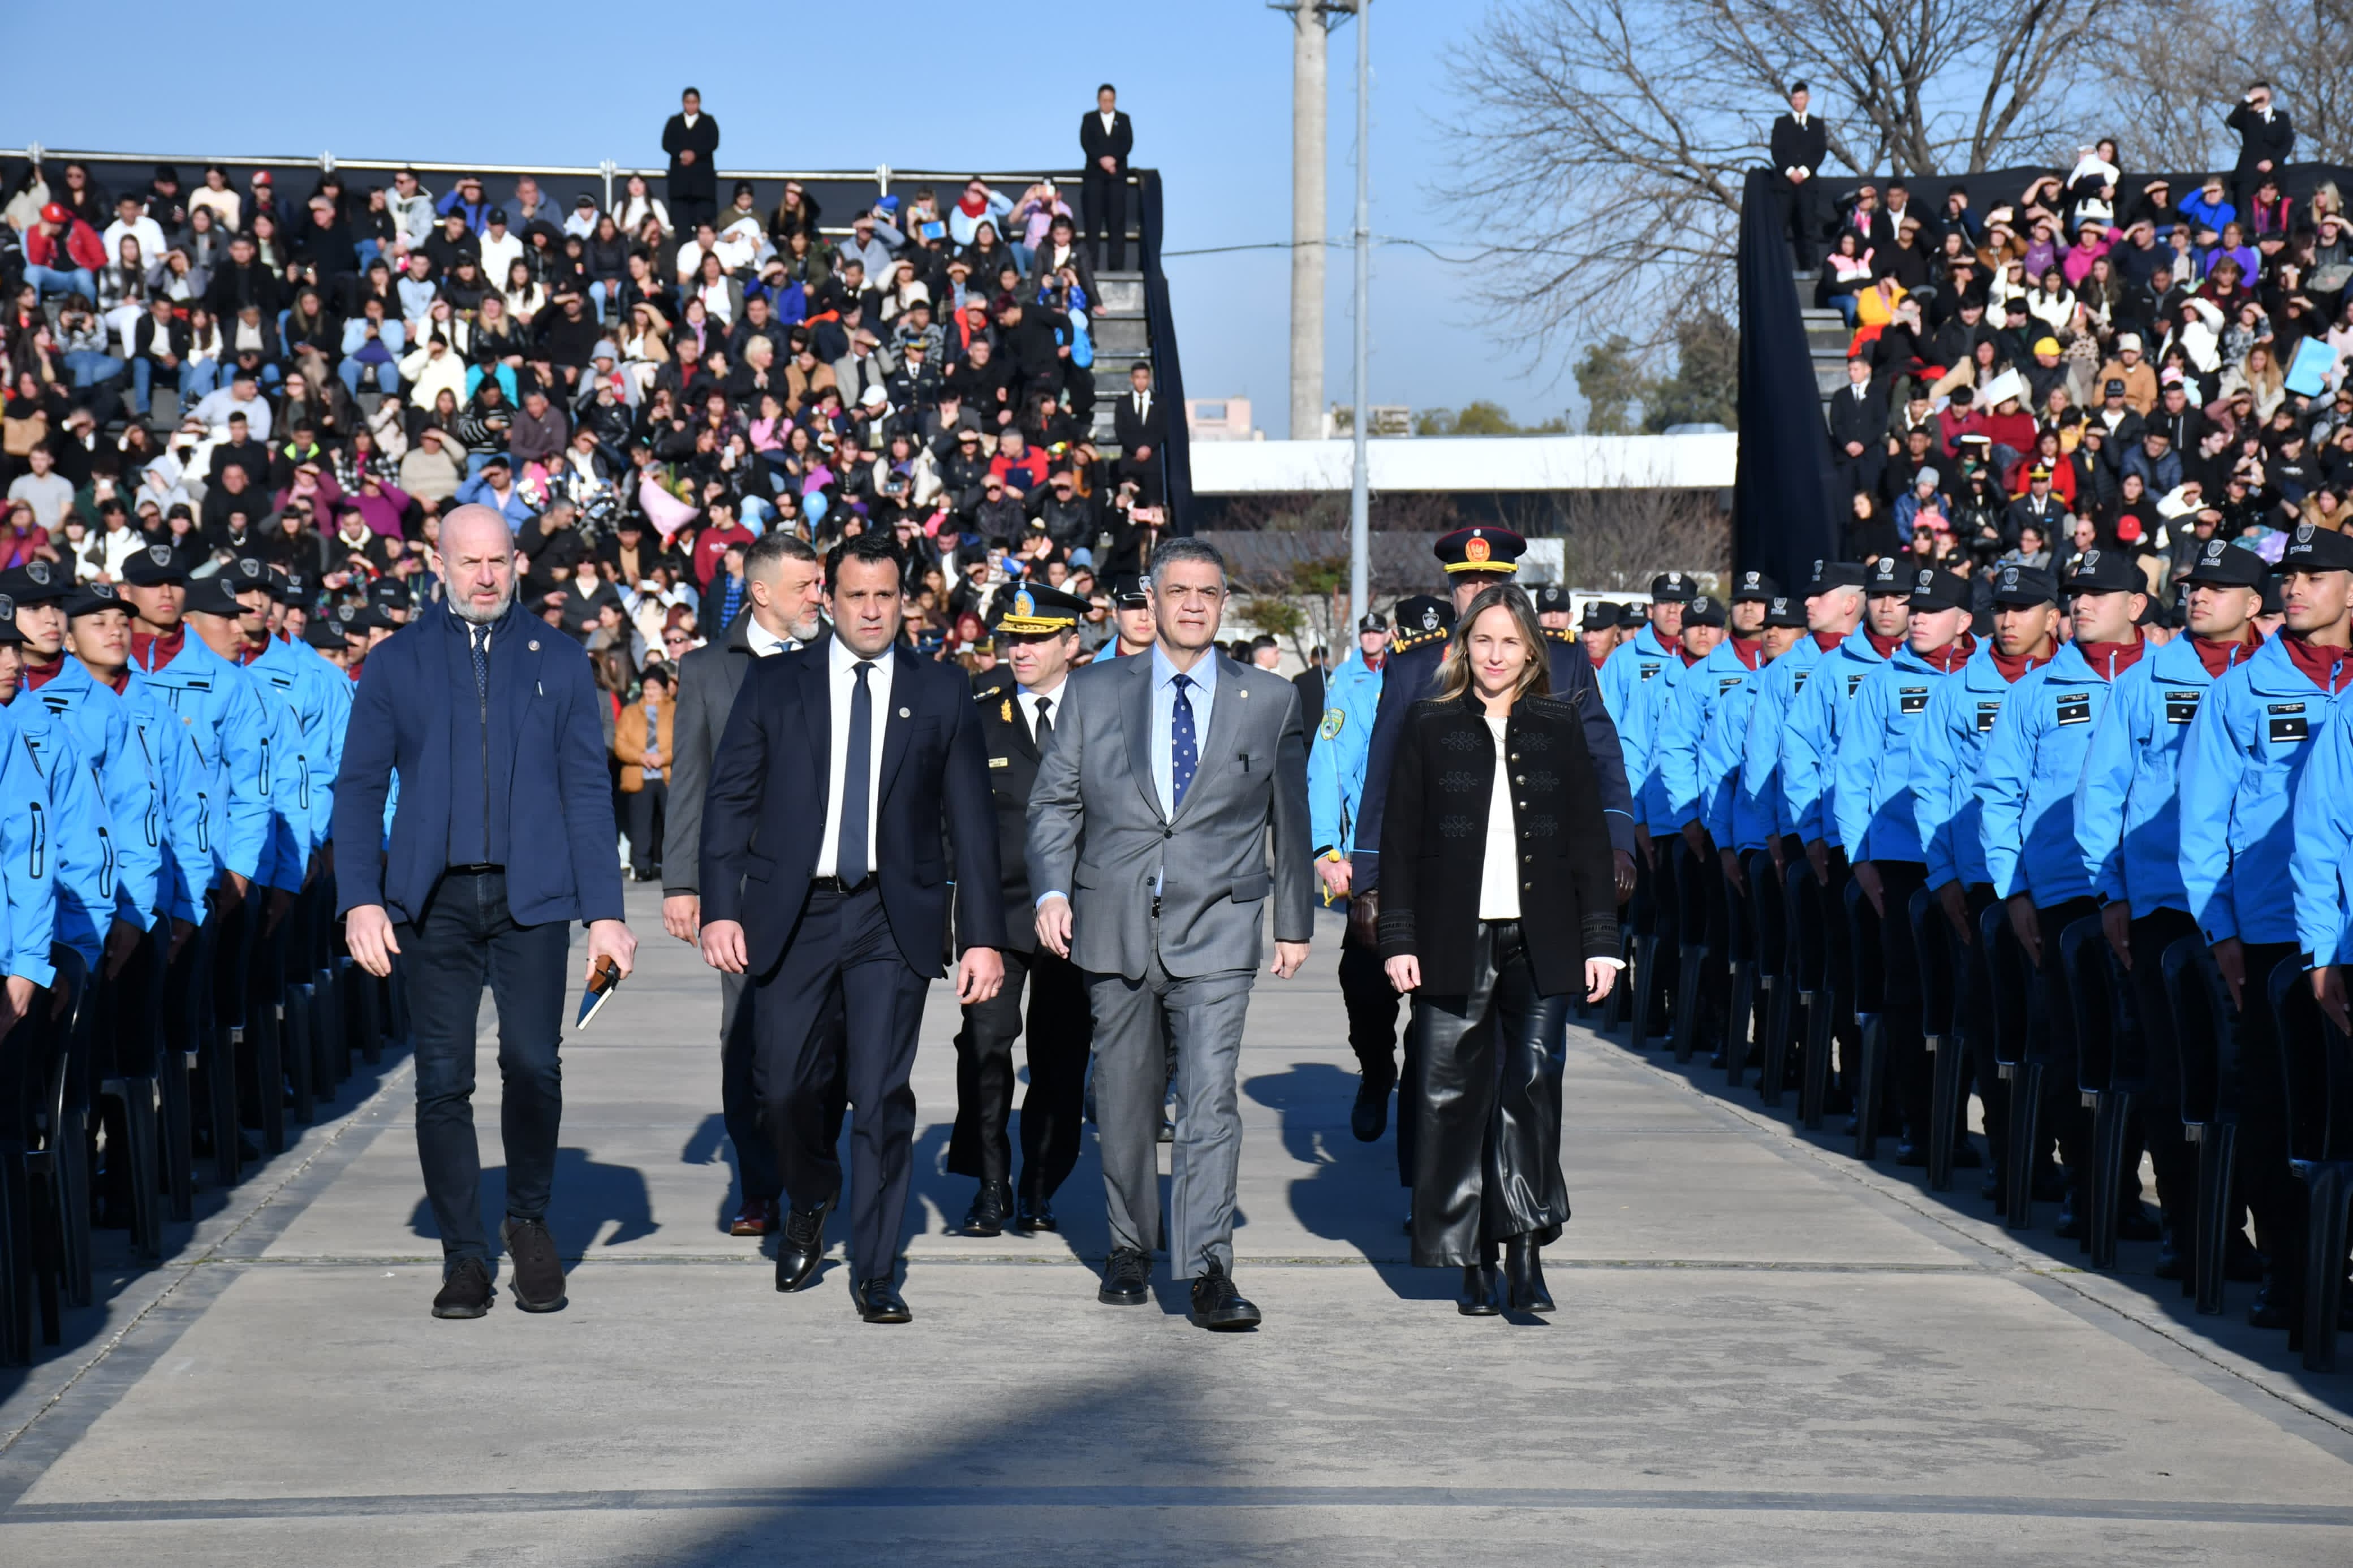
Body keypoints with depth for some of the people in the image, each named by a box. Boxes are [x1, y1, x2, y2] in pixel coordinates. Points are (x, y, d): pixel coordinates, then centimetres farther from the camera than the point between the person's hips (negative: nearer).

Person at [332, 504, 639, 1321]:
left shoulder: (558, 661, 11)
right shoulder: (396, 663, 10)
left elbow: (588, 790, 8)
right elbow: (359, 787, 8)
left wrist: (604, 911, 0)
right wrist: (360, 898, -4)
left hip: (531, 894, 0)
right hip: (433, 899, 1)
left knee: (533, 1064, -10)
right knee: (443, 1081, 0)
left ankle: (529, 1221, 14)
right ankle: (464, 1255, 11)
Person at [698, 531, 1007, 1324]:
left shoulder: (941, 692, 6)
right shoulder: (775, 684, 6)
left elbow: (970, 820, 6)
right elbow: (728, 797, 5)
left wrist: (983, 935, 0)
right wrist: (720, 908, -6)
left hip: (894, 919, -1)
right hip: (792, 913, 1)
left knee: (882, 1097, -3)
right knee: (784, 1086, 0)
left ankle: (876, 1272, 7)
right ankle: (809, 1205, 32)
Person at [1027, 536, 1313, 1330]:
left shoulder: (1270, 700, 7)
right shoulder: (1094, 691, 8)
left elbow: (1290, 818, 13)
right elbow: (1054, 801, 8)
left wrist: (1294, 921, 13)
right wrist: (1052, 889, -6)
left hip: (1216, 933, -2)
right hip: (1115, 928, 2)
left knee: (1210, 1098, -13)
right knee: (1124, 1101, 10)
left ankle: (1208, 1269, -14)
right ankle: (1131, 1248, 26)